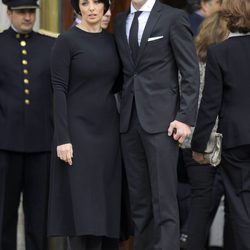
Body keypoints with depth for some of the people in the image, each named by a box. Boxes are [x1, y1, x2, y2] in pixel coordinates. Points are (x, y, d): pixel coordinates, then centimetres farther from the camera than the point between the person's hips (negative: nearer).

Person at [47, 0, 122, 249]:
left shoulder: (111, 41, 10)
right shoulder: (67, 40, -6)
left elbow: (116, 85, 14)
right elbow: (59, 90, -10)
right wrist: (63, 138, -16)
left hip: (108, 130, 5)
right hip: (79, 129, -5)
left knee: (107, 201, 4)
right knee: (83, 204, -8)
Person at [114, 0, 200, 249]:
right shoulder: (120, 21, 14)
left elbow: (191, 73, -5)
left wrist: (185, 117, -12)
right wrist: (122, 112, 8)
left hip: (160, 119, -6)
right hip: (130, 120, 6)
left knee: (163, 198, -9)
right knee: (138, 198, 8)